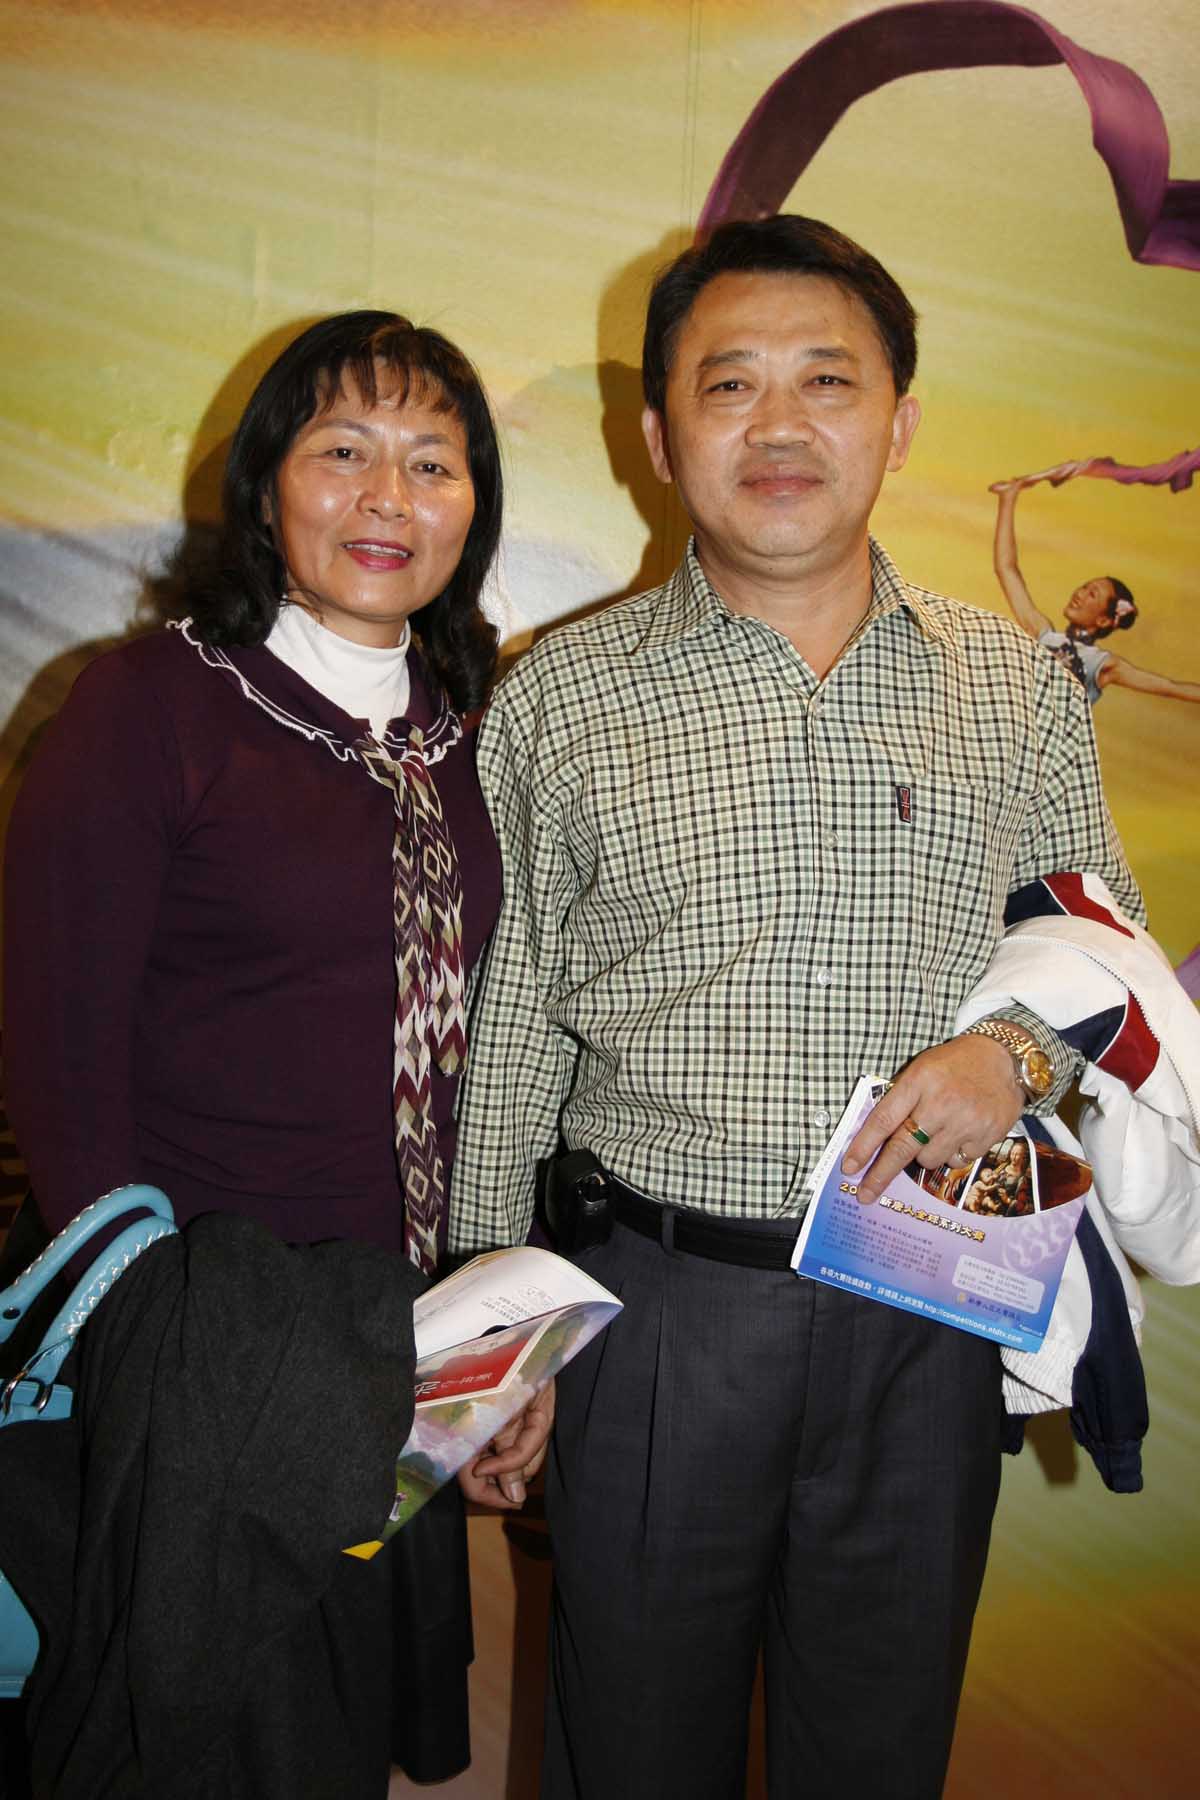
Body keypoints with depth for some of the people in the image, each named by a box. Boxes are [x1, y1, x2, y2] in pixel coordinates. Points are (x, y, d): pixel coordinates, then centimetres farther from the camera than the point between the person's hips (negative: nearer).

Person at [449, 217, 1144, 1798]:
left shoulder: (1020, 691, 3)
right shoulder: (560, 698, -1)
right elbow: (503, 1033, 2)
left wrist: (1022, 1051, -10)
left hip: (928, 1312, 2)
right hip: (655, 1299, -1)